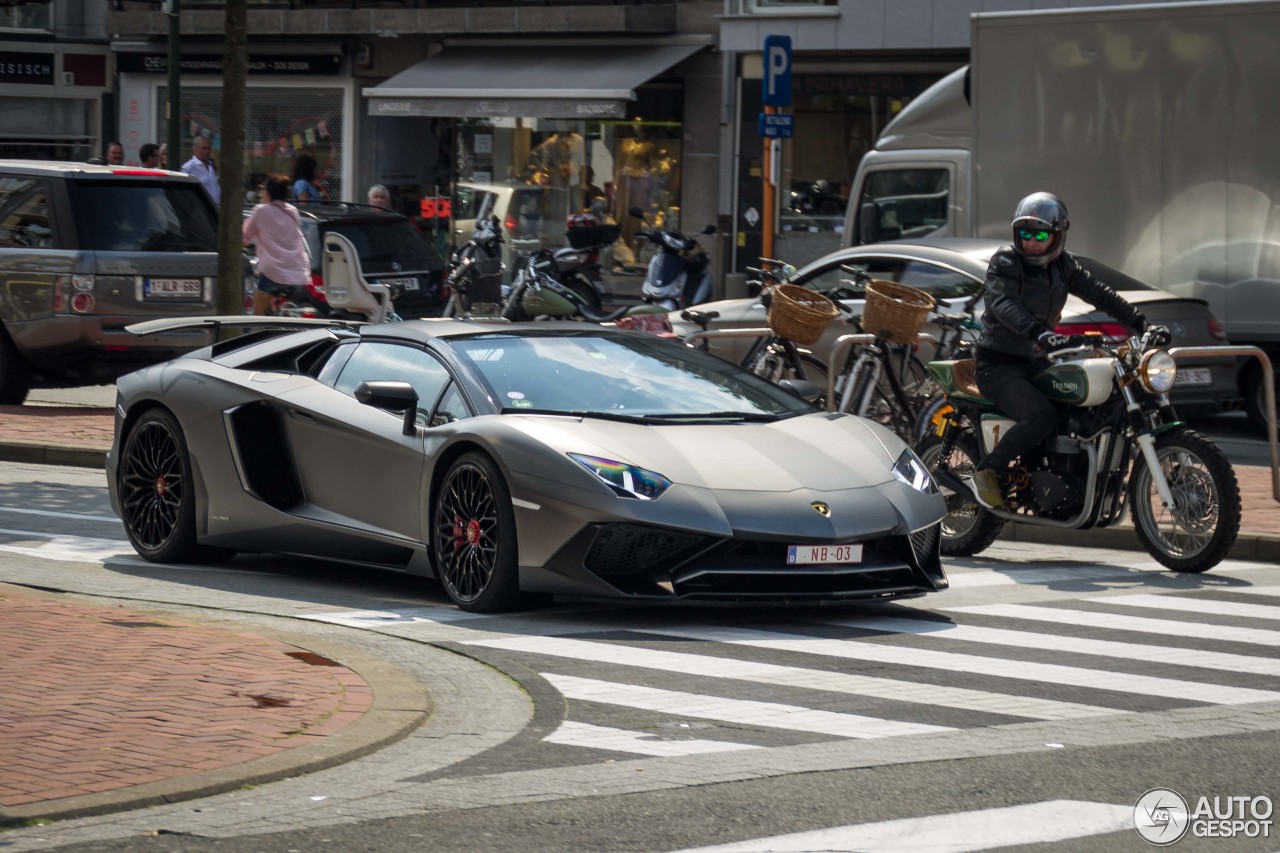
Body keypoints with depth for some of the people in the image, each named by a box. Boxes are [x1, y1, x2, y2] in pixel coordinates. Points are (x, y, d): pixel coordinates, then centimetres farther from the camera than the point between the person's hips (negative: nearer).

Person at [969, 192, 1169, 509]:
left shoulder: (1063, 265, 9)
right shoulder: (1005, 262, -13)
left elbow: (1098, 293, 6)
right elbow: (1003, 304, -31)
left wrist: (1142, 323, -7)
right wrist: (1042, 335, -48)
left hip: (1035, 363, 8)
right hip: (999, 364, -7)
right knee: (1042, 417, -30)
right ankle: (988, 470, -14)